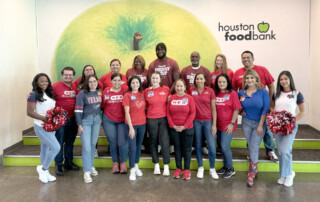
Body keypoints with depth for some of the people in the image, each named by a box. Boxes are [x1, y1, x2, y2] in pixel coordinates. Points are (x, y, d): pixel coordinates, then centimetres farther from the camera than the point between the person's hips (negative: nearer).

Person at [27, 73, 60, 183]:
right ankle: (43, 168, 8)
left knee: (45, 149, 16)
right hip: (41, 127, -7)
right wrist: (45, 119, -24)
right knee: (56, 147, -13)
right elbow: (29, 112, -17)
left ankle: (45, 173, 28)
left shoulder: (50, 94, 9)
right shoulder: (34, 95, -11)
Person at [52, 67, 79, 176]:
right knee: (59, 142, 2)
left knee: (70, 142, 16)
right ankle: (58, 165, 18)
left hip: (72, 119, 5)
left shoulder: (76, 87, 5)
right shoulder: (55, 86, -9)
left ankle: (69, 163, 31)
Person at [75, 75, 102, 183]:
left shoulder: (100, 92, 5)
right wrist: (79, 125, -14)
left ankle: (91, 166, 28)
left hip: (97, 120, 4)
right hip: (85, 121, -4)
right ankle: (86, 171, 1)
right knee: (86, 147, -6)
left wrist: (101, 119, 12)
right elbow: (78, 110, -11)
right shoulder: (82, 93, -10)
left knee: (93, 145, 12)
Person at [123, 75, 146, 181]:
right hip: (131, 124, -4)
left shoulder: (142, 94, 4)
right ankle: (132, 170, 10)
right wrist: (131, 127, -15)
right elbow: (127, 112, -11)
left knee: (139, 146, 15)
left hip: (142, 124, 4)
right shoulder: (127, 95, -8)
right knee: (132, 147, -4)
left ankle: (136, 166, 32)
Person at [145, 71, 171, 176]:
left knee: (165, 142, -5)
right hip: (151, 119, 1)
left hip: (164, 118, -1)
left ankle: (166, 166, 8)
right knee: (153, 142, 10)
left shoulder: (166, 89, 0)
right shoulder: (147, 91, 1)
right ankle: (156, 165, 24)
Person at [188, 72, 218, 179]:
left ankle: (212, 169, 17)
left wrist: (214, 124, -4)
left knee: (212, 147, -4)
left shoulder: (210, 91, -2)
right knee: (198, 145, 10)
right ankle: (200, 168, 26)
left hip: (208, 121, -1)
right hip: (196, 121, 1)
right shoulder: (191, 90, 1)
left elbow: (213, 108, -1)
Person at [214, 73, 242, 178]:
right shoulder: (216, 93, 5)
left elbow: (236, 110, -9)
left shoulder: (232, 93, -8)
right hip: (219, 124, 5)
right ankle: (225, 166, 32)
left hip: (228, 125, -5)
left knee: (225, 146, -6)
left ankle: (230, 169, 14)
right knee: (221, 146, 14)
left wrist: (232, 124, -13)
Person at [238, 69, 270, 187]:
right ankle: (255, 169, 27)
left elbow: (265, 109, -11)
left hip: (259, 123, -3)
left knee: (254, 148, -4)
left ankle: (251, 174, 6)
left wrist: (260, 125, -14)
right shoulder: (241, 93, 1)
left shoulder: (263, 92, -8)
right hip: (246, 123, 3)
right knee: (250, 147, 9)